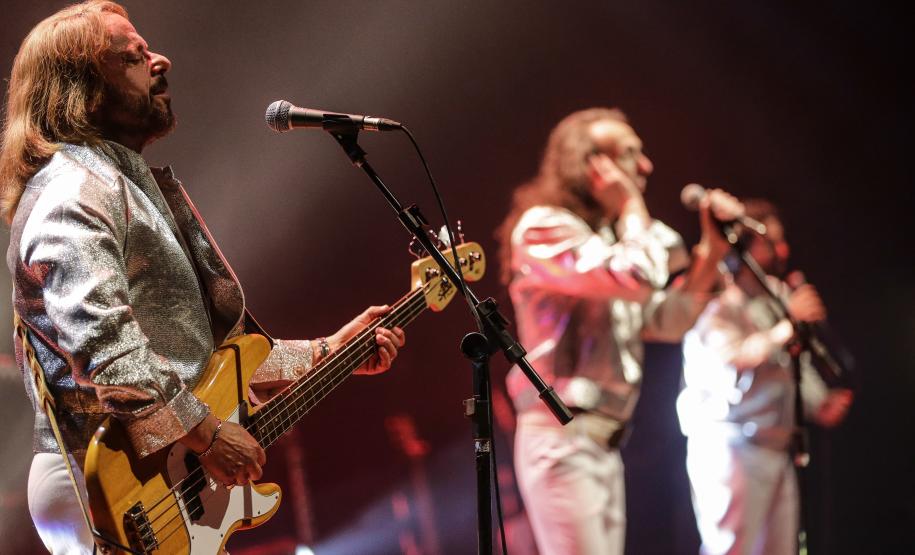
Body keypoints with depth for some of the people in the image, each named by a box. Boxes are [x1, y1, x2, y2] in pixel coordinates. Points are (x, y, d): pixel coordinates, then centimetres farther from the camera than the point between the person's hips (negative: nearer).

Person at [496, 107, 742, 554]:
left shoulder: (607, 237, 20)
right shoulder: (545, 227, -9)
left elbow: (667, 320, 21)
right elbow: (642, 277, -23)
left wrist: (713, 246, 12)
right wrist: (633, 207, -7)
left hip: (603, 444, 10)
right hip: (563, 439, -10)